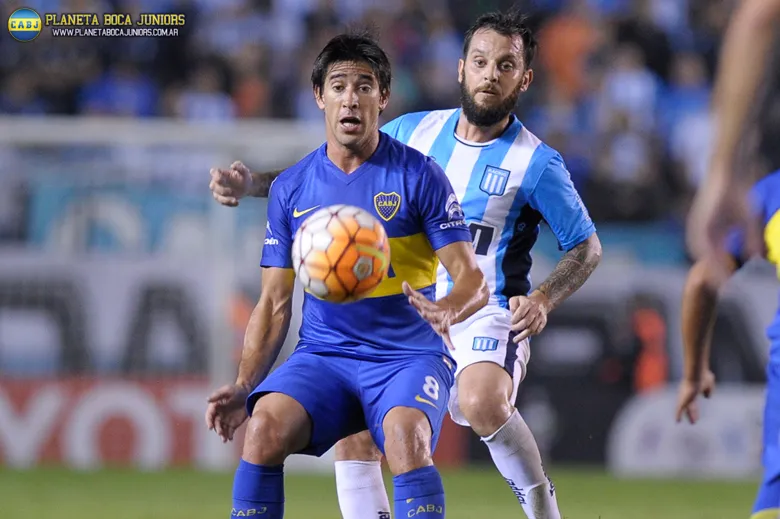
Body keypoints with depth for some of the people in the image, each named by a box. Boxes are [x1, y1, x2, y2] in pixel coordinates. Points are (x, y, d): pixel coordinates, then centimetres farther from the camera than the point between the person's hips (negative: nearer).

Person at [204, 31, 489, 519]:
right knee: (266, 425, -27)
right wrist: (244, 385, -4)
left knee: (405, 437, -34)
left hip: (409, 355, -3)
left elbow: (473, 280, -5)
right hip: (322, 355, 3)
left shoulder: (418, 175, -2)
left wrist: (448, 309, -30)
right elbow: (275, 301, 11)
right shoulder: (290, 188, 8)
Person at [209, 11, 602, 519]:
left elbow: (587, 247, 1)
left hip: (487, 316, -5)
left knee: (482, 403, -35)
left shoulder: (537, 163, -6)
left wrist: (543, 299, -17)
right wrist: (253, 183, 2)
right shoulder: (414, 132, 6)